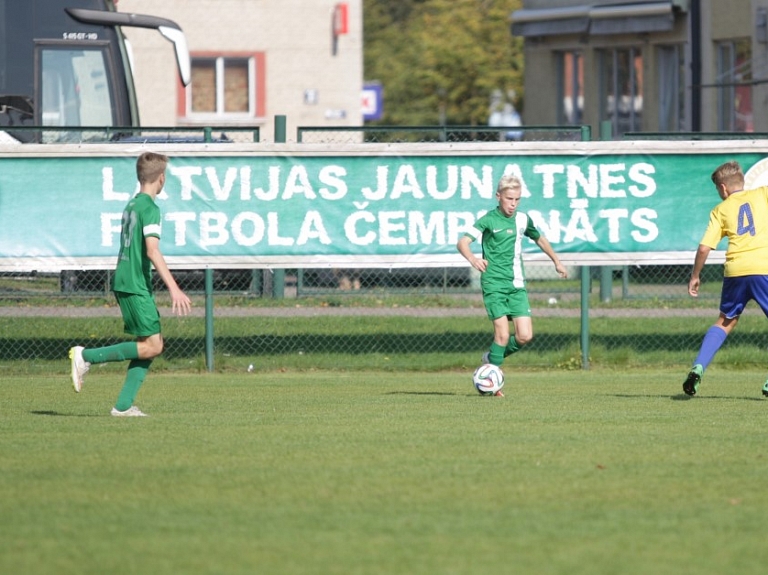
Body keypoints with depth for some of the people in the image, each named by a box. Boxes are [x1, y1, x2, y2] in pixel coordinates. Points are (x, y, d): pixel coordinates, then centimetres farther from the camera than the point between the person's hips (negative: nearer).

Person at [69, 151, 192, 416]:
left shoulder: (132, 205, 15)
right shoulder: (150, 208, -13)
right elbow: (152, 250, -22)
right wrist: (173, 288, -25)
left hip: (124, 282, 9)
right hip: (136, 285, -9)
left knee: (151, 344, 9)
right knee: (152, 345, -9)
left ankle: (123, 405, 5)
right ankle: (86, 356, -8)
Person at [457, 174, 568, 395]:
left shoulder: (523, 220, 9)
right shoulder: (489, 220, -7)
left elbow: (539, 239, 30)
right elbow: (462, 242, -19)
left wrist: (557, 262, 38)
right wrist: (472, 259, -40)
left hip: (517, 285, 5)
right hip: (494, 284, -5)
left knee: (525, 336, -6)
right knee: (503, 333, -15)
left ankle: (492, 357, 19)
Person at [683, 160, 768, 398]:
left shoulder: (720, 210, 14)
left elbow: (704, 247, 8)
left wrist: (695, 276, 18)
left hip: (735, 271, 2)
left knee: (725, 322, 22)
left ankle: (698, 367, 11)